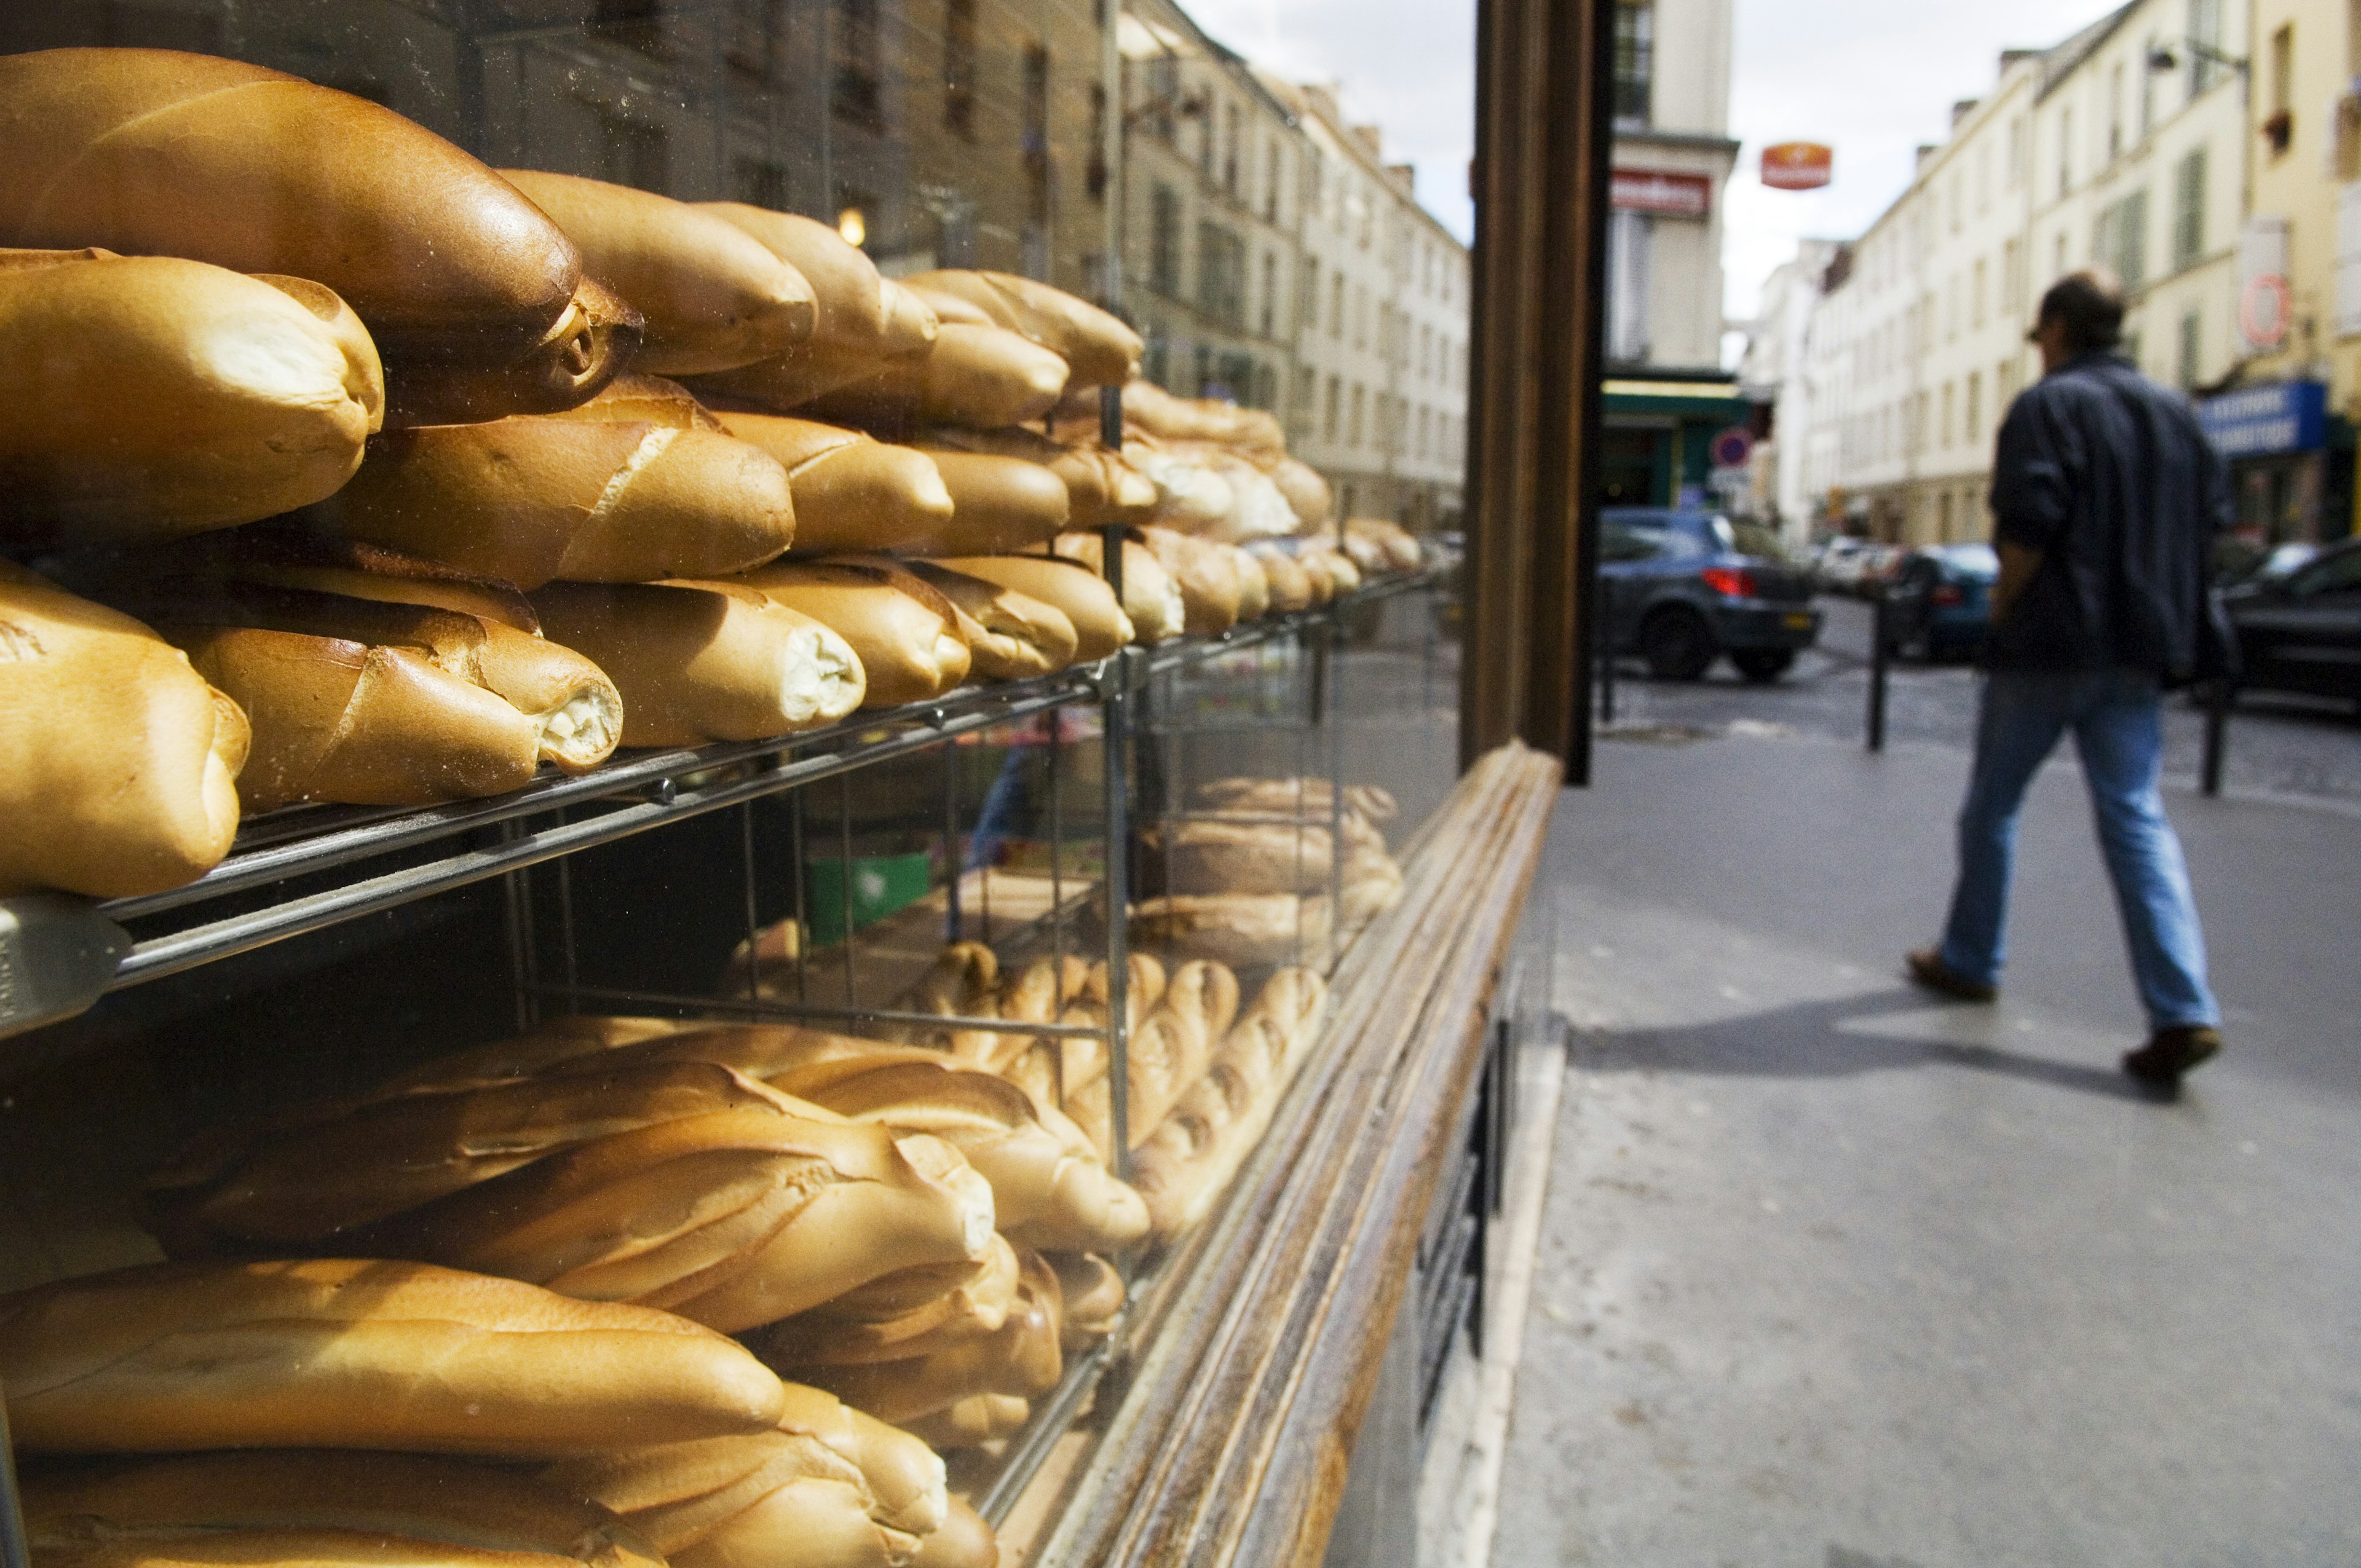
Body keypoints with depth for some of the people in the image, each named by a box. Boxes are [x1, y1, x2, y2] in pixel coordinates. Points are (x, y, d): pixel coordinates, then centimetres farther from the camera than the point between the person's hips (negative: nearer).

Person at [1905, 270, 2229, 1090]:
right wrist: (2158, 607, 19)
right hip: (2140, 650, 6)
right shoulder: (2176, 411, 13)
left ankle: (1969, 961, 24)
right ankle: (2184, 1011, -7)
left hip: (2047, 643, -6)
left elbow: (2027, 526, -19)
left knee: (1992, 805, 11)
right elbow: (2212, 522, 14)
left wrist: (2003, 606, -6)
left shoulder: (2048, 406, -8)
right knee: (2136, 816, 3)